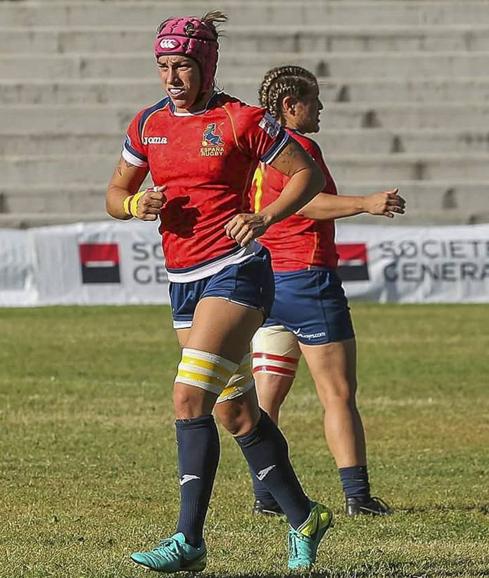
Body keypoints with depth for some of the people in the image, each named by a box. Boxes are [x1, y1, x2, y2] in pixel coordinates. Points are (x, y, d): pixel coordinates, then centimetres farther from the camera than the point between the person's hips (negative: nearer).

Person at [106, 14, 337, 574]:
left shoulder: (241, 121, -8)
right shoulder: (148, 124, 8)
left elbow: (307, 174, -1)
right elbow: (114, 194, 18)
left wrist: (264, 217, -15)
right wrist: (136, 203, -5)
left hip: (235, 272, -7)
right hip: (183, 280, 7)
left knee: (189, 398, -18)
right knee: (237, 412, 12)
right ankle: (303, 518, 27)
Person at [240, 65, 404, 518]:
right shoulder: (297, 146, -11)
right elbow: (307, 201, -26)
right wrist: (365, 204, -32)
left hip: (265, 279, 9)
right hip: (306, 277, -9)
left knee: (266, 398, 7)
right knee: (339, 395, -6)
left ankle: (265, 495, 6)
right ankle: (357, 494, -10)